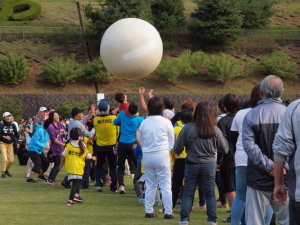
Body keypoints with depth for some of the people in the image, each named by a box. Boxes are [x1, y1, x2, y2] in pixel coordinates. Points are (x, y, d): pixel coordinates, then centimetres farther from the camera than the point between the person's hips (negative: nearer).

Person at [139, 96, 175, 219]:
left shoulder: (143, 123, 0)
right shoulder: (166, 122, -7)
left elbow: (141, 141, 5)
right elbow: (171, 142, 0)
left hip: (147, 156, 3)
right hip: (162, 155, -3)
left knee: (150, 185, 11)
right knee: (165, 185, 0)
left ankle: (148, 211, 11)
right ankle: (168, 212, -2)